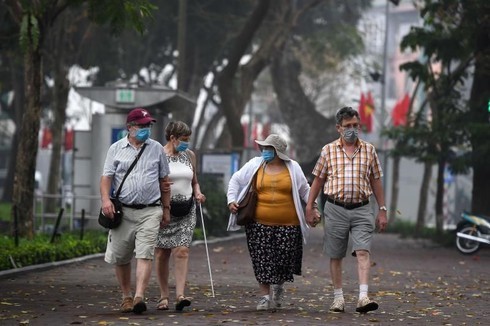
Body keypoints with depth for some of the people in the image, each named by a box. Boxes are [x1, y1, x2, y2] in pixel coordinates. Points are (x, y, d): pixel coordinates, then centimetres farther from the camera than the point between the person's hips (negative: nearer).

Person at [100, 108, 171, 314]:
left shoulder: (157, 149, 10)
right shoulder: (116, 149, 6)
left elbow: (164, 181, 15)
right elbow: (107, 176, 1)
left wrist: (166, 209, 14)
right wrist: (106, 199, -16)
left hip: (150, 212, 0)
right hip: (123, 211, 0)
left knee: (145, 255, -14)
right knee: (121, 258, 5)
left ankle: (139, 297, -21)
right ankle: (126, 296, 20)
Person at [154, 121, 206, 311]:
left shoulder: (189, 155, 12)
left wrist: (198, 194, 3)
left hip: (185, 211, 3)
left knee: (181, 251, -10)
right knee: (162, 253, 2)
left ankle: (180, 294, -17)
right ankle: (164, 295, 12)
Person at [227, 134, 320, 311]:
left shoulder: (293, 167, 5)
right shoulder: (254, 165, 5)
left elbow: (305, 190, 13)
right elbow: (236, 180, 15)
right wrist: (231, 200, 3)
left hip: (287, 225, 0)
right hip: (260, 224, 0)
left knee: (285, 258, 1)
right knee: (262, 261, -2)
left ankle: (279, 286, 31)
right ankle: (265, 296, 7)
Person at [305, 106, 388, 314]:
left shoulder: (369, 150, 7)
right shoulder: (328, 150, 3)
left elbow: (375, 181, 11)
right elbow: (318, 180, 8)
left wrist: (382, 210, 8)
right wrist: (309, 208, 5)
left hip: (361, 209, 0)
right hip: (335, 209, 0)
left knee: (363, 252, -13)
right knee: (335, 256, 5)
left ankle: (363, 297, -21)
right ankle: (338, 298, 15)